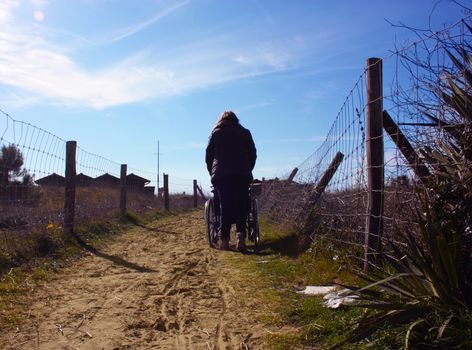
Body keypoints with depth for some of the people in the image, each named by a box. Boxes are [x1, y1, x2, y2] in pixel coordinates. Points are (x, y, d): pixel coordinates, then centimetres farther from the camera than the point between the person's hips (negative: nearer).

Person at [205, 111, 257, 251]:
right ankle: (241, 237, -15)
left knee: (225, 207, -1)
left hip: (221, 175, 0)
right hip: (242, 175, 0)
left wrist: (213, 172, 21)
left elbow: (208, 156, 11)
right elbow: (253, 155, 14)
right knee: (241, 206, 1)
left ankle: (224, 240, -6)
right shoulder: (245, 132, 15)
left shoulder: (216, 133, 13)